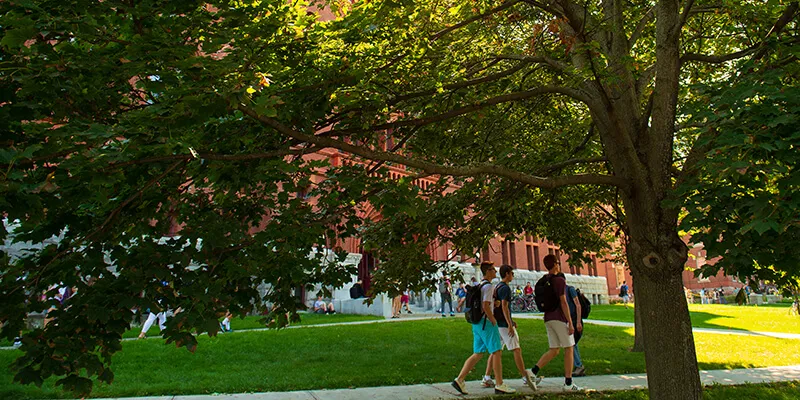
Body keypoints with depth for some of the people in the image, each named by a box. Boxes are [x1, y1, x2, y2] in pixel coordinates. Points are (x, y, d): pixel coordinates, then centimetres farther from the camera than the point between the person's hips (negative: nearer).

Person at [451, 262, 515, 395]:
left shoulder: (479, 285, 16)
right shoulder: (488, 286, -13)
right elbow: (486, 307, -20)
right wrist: (494, 321, -12)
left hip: (477, 323, 9)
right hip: (486, 323, -9)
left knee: (478, 354, 10)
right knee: (496, 352, -2)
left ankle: (460, 379, 5)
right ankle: (499, 385, 2)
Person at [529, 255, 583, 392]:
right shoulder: (560, 280, -11)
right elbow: (563, 302, -15)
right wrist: (570, 323, -14)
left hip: (548, 318, 7)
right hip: (560, 318, -7)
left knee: (554, 351, 11)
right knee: (569, 349, 3)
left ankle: (533, 372, -4)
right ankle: (568, 383, 4)